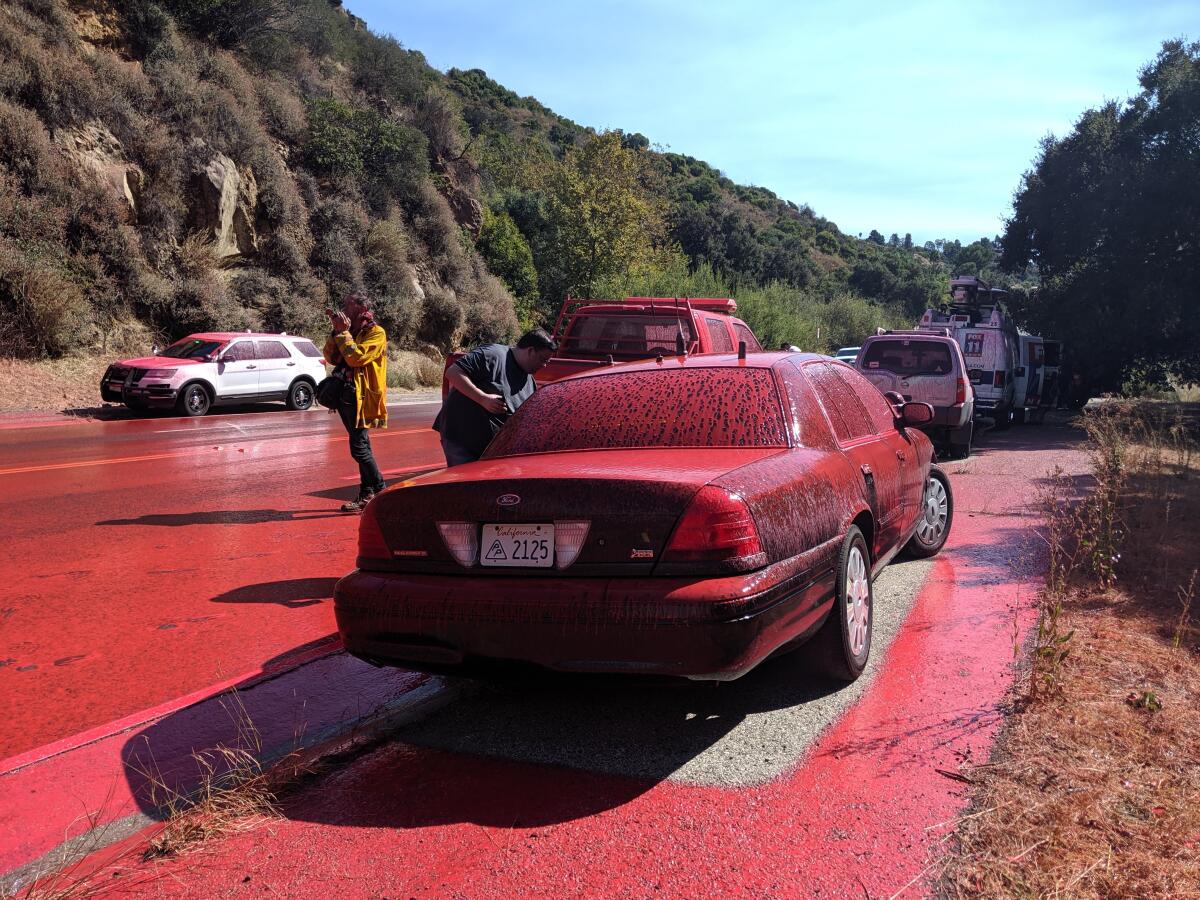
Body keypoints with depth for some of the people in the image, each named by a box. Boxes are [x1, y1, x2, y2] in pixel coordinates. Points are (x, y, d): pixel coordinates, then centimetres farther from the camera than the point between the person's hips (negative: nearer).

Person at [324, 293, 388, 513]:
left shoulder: (376, 333, -8)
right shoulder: (350, 332, 16)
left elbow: (355, 357, -21)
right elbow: (331, 357, 9)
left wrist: (343, 332, -12)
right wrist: (336, 331, 1)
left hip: (361, 397, -8)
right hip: (345, 394, 8)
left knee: (359, 447, -10)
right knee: (361, 446, 12)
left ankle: (379, 490, 2)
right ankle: (367, 494, 18)